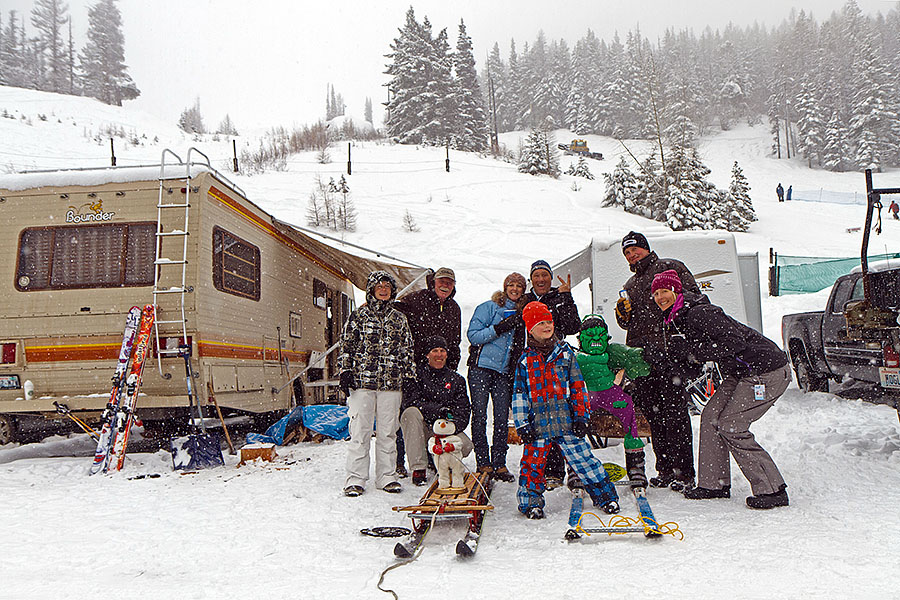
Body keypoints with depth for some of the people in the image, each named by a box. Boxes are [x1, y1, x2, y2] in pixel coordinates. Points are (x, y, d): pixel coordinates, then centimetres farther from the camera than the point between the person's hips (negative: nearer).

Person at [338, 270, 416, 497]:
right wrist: (345, 372, -2)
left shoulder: (399, 319, 14)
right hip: (362, 381, -2)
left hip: (391, 384, 2)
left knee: (387, 432, 6)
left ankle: (386, 476, 15)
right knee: (360, 431, -2)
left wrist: (409, 376, 13)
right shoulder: (359, 315, 7)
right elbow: (346, 346, 6)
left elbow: (407, 350, 17)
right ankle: (356, 478, 5)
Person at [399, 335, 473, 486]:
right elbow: (411, 402, -16)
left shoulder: (457, 380, 8)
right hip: (419, 428, -2)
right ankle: (418, 468, -30)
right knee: (411, 413, -34)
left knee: (466, 446, -23)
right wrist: (439, 410, -28)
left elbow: (464, 410, 2)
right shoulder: (418, 374, -2)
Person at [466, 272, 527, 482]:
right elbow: (473, 335, -10)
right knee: (480, 416, -3)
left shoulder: (519, 313, 16)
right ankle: (483, 463, 5)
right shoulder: (488, 307, -1)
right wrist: (499, 328, -19)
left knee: (502, 418, 0)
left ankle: (499, 463, 8)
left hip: (503, 371, 4)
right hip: (481, 368, -4)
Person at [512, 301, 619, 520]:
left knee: (582, 457, 0)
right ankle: (531, 502, 19)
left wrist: (581, 417, 3)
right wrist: (522, 424, 0)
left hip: (565, 420, 0)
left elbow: (578, 386, 9)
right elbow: (519, 394, 7)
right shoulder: (526, 360, 6)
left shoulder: (564, 352, 7)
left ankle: (606, 495, 14)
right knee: (533, 461, 1)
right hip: (538, 421, 0)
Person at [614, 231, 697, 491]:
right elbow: (627, 324, 27)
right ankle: (665, 469, 14)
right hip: (640, 355, 7)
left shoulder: (670, 267, 7)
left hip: (669, 350, -6)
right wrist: (622, 313, 3)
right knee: (652, 413, 6)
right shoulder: (630, 285, 26)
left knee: (674, 411, -7)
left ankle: (684, 471, -1)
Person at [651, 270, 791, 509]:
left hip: (767, 370, -10)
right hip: (741, 372, 10)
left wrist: (693, 353, -22)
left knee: (731, 426, -10)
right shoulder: (675, 320, 9)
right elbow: (681, 356, 13)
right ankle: (715, 483, 16)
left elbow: (735, 342, -29)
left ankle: (772, 490, -1)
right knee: (711, 416, 6)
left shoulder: (698, 313, -22)